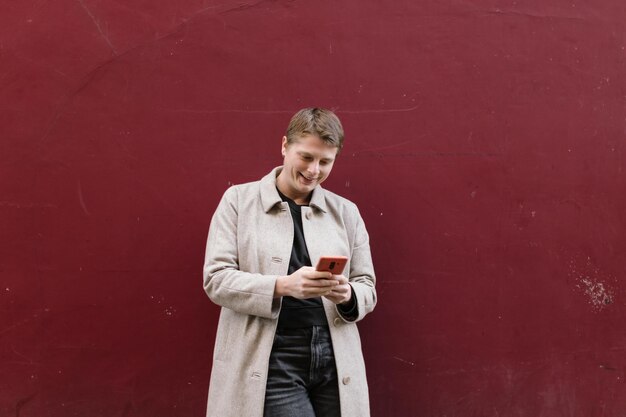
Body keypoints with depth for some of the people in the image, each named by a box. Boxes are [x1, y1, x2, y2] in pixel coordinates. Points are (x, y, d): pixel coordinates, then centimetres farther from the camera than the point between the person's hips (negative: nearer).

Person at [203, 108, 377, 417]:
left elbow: (367, 287, 12)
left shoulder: (346, 212, 10)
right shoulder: (239, 200, 3)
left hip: (335, 363, 3)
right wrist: (283, 286, -20)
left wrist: (348, 295, -12)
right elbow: (216, 279, -4)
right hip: (272, 364, -3)